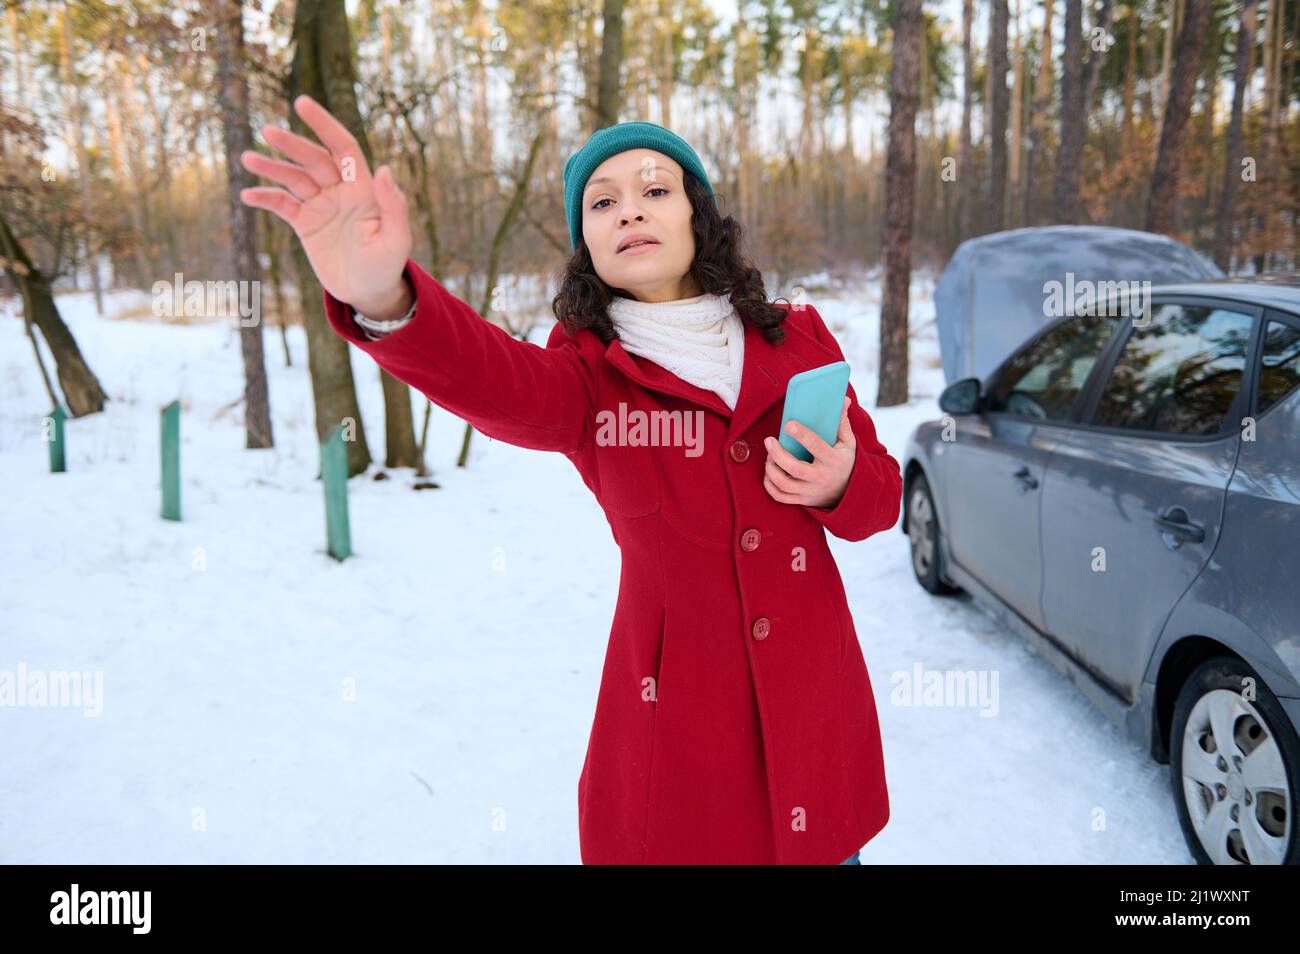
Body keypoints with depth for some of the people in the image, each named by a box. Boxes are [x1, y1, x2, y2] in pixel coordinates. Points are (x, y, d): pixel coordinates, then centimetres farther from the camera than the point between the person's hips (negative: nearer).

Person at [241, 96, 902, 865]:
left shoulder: (797, 339, 1)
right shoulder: (589, 371, -5)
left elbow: (882, 491, 8)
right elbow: (499, 383, -28)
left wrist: (840, 486, -17)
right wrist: (385, 298, -49)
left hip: (814, 693, 2)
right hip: (676, 710, -1)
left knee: (823, 843, 17)